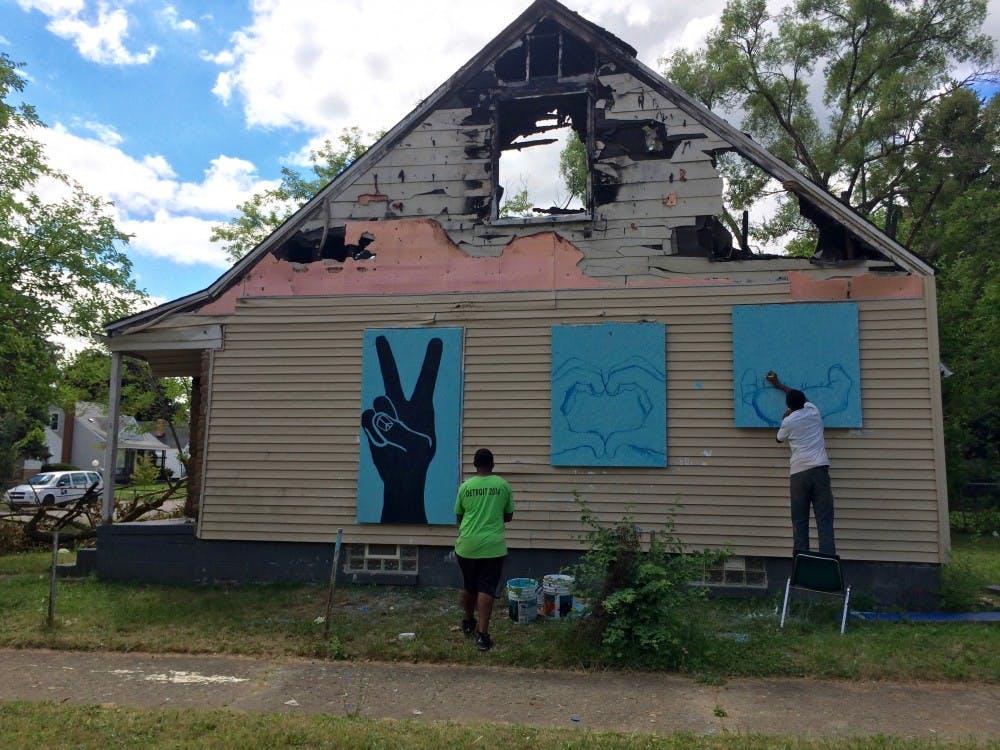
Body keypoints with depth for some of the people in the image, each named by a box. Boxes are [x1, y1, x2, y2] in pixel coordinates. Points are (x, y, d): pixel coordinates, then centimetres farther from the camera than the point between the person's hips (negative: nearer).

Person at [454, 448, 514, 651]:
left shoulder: (465, 486, -1)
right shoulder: (503, 485, -2)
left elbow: (459, 516, 9)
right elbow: (509, 515, 7)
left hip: (467, 545, 2)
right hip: (492, 546, -2)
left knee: (468, 587, 18)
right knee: (486, 589, -1)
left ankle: (469, 624, 37)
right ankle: (482, 634, -7)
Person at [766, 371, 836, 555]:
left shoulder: (788, 422, 0)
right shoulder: (813, 411, 10)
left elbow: (779, 438, 21)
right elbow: (800, 397, 32)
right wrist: (779, 385, 41)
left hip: (799, 473, -2)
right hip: (820, 469, 2)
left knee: (800, 521, 6)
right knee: (824, 519, -2)